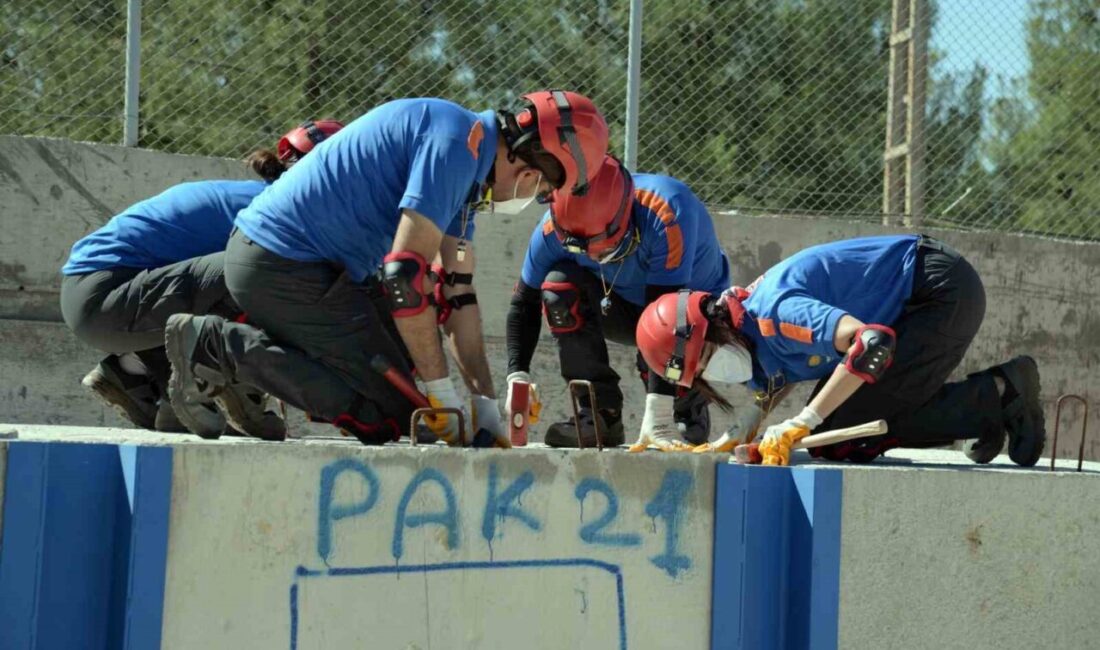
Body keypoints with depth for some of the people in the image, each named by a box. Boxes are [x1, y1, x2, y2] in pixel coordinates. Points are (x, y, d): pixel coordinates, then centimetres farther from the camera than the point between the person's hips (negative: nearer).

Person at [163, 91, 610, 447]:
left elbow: (458, 295, 16)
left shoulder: (467, 159, 15)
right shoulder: (454, 141, -16)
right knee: (387, 415, -7)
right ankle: (220, 346, -9)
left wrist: (486, 405, 12)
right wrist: (442, 393, -15)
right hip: (286, 268, -10)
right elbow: (405, 272, -23)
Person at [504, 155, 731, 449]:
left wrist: (658, 416, -43)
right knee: (558, 285, -24)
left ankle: (688, 409, 3)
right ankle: (602, 413, -16)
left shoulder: (666, 214, -38)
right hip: (627, 307, 4)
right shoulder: (553, 230, -24)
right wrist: (517, 375, -25)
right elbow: (525, 303, -10)